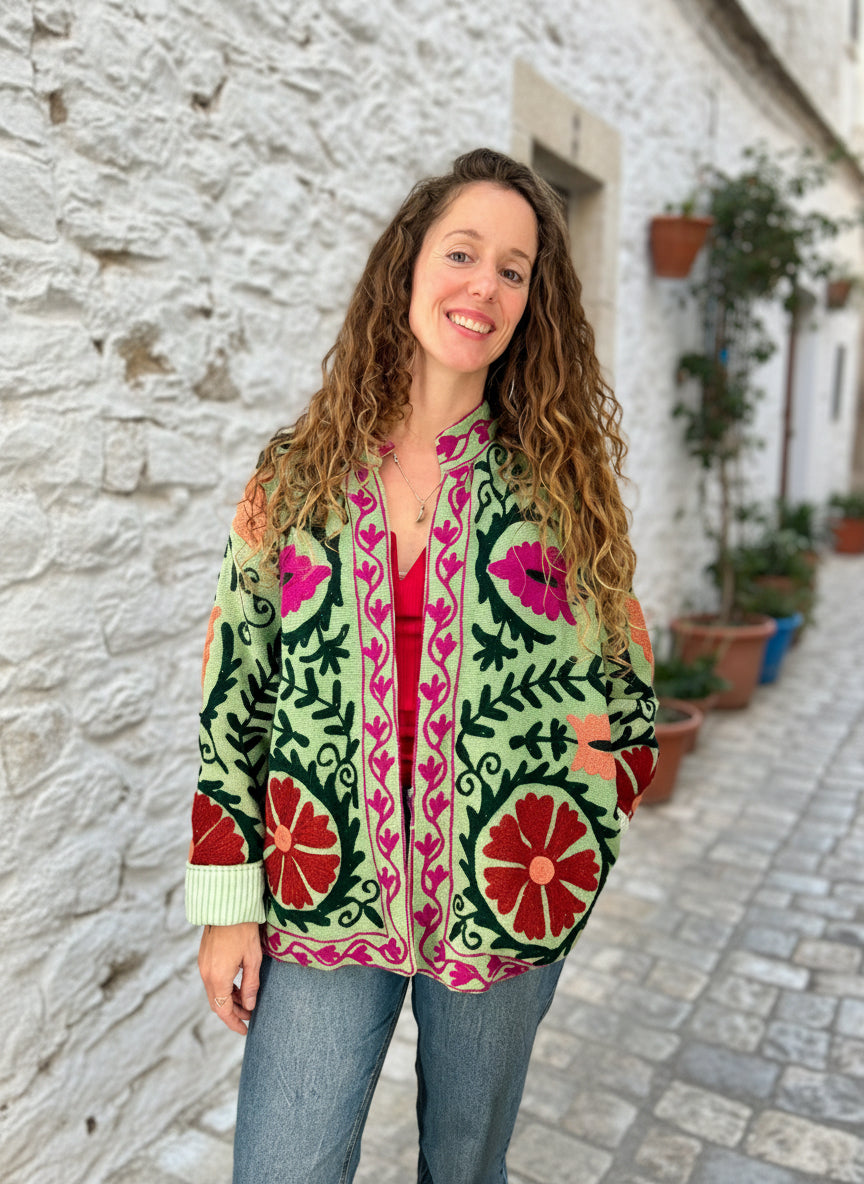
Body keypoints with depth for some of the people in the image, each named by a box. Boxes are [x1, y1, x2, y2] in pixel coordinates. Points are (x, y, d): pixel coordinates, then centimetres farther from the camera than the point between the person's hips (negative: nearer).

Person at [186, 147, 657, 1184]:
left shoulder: (561, 480, -3)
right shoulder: (293, 475, -3)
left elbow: (625, 689, 3)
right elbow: (233, 696, -1)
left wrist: (566, 849, -4)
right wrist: (227, 905, -2)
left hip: (503, 903, 1)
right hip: (320, 898, 0)